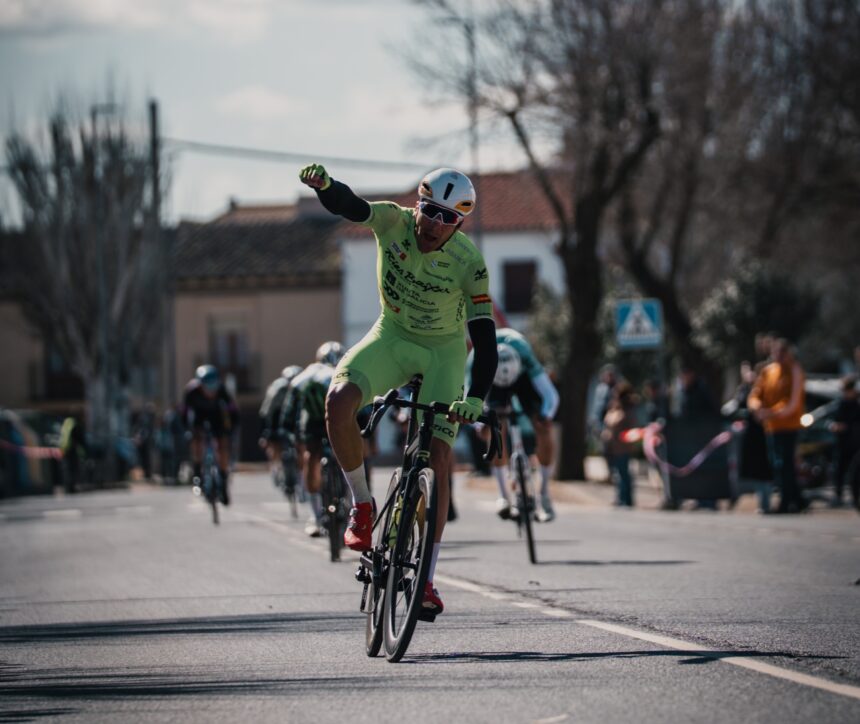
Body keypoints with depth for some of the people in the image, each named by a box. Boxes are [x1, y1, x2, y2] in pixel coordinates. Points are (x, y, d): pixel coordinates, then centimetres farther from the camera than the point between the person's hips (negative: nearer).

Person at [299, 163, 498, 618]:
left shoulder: (468, 264, -24)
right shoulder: (393, 222, -19)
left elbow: (485, 339, -25)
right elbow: (347, 206, -36)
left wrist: (476, 397, -39)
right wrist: (324, 185, -60)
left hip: (443, 350, -1)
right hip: (393, 336, 1)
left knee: (437, 460, -11)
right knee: (339, 400, -29)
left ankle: (426, 577, -1)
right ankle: (361, 504, -7)